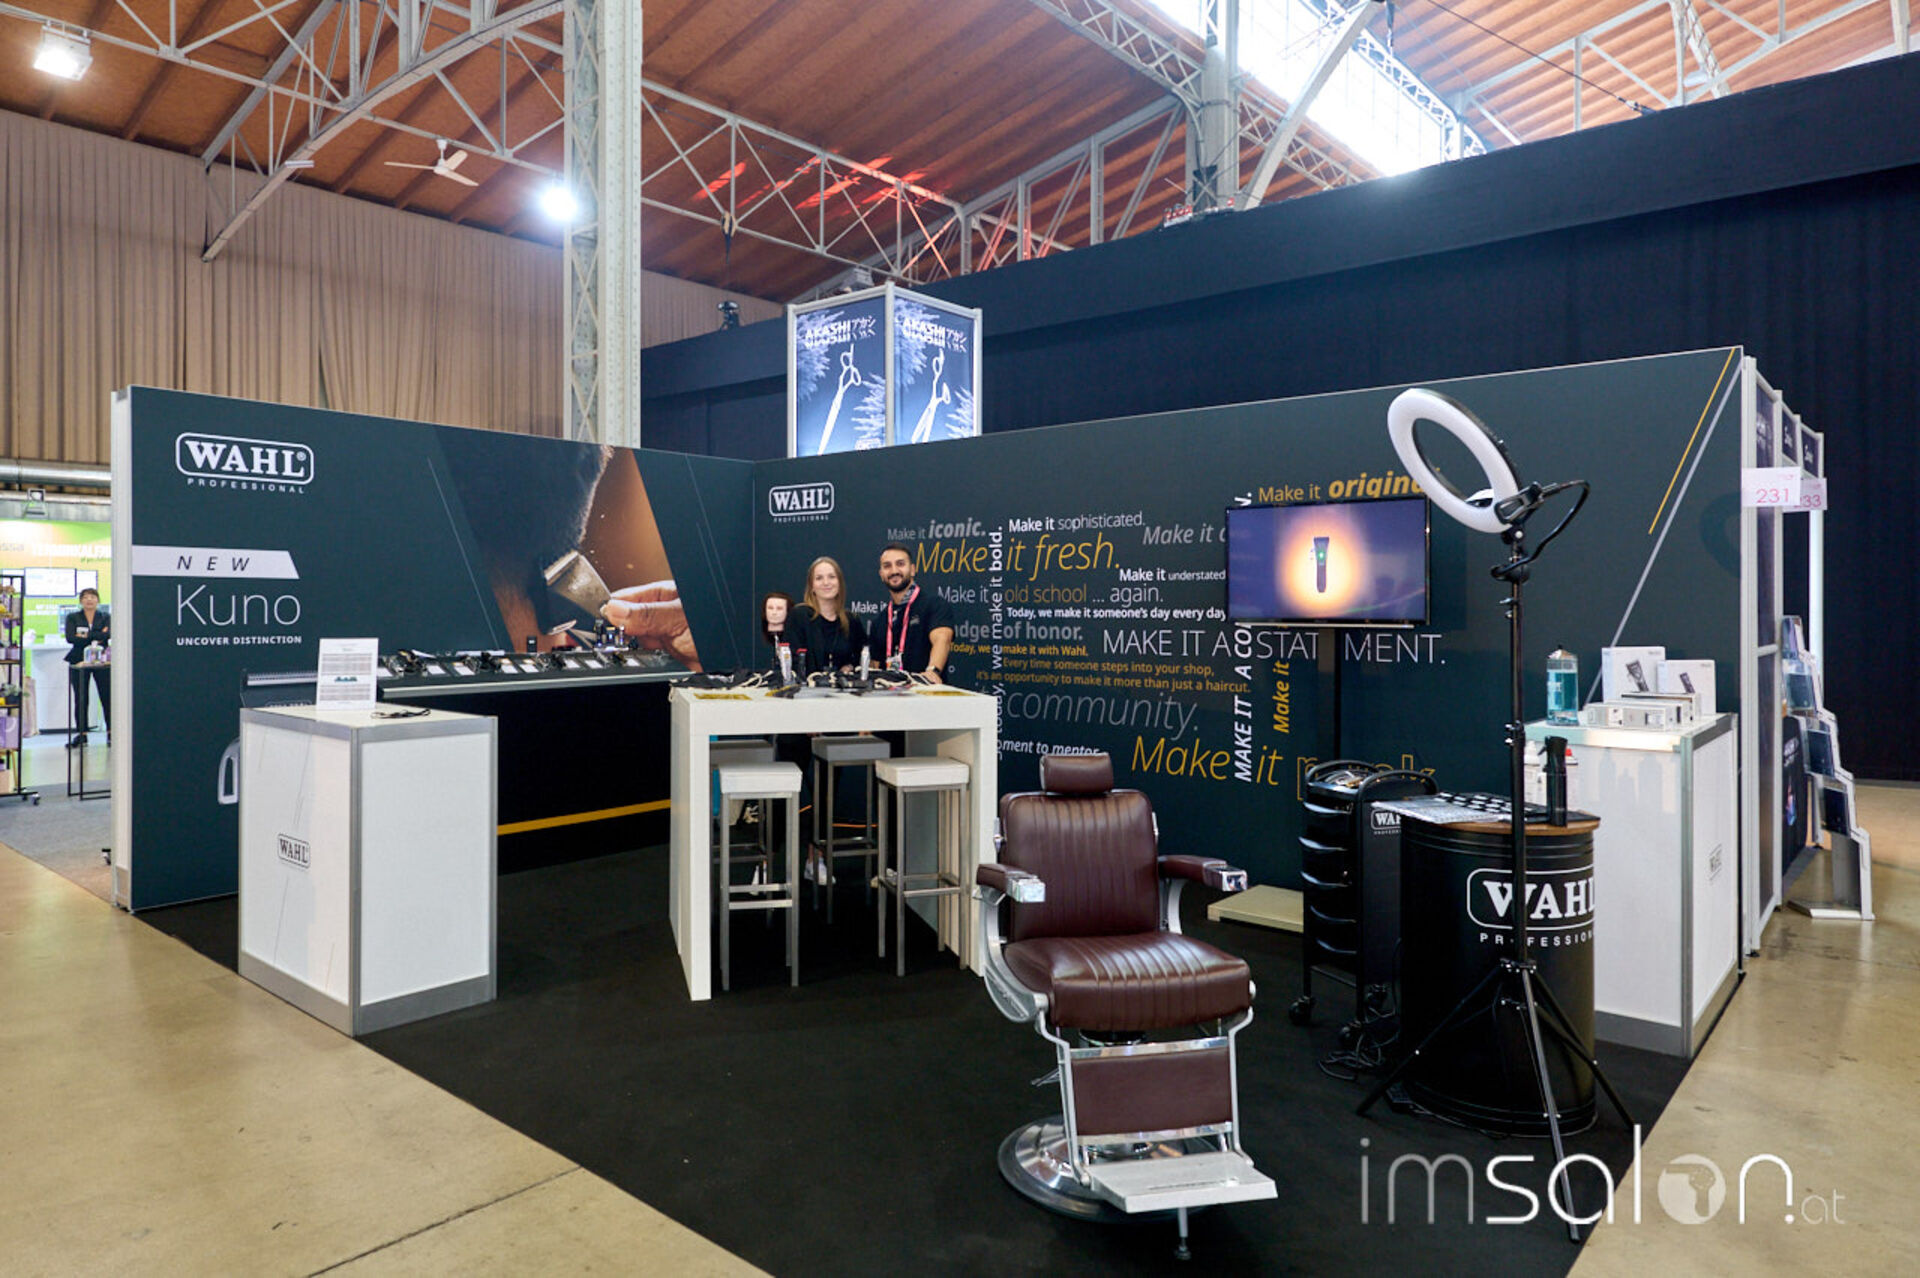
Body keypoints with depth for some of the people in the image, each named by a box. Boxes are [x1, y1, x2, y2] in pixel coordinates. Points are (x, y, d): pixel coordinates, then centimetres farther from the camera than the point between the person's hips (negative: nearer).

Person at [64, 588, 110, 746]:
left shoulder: (105, 617, 9)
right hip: (79, 661, 1)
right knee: (80, 699, 3)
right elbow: (70, 638, -7)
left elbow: (108, 634, -10)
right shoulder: (72, 617, 9)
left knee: (108, 697, -3)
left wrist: (85, 636, -13)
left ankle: (111, 731, 4)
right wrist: (96, 638, -12)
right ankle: (81, 734, 10)